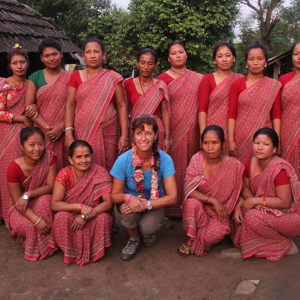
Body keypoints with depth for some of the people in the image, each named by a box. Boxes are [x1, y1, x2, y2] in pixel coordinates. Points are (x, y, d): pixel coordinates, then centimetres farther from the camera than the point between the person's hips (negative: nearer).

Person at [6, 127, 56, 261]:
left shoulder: (49, 158, -17)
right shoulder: (14, 167, -24)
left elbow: (50, 186, -17)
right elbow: (16, 201, -20)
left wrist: (27, 195, -32)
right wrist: (36, 219, -32)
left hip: (42, 201, 2)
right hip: (21, 206, -1)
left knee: (45, 200, -33)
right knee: (29, 225, -31)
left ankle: (46, 244, -14)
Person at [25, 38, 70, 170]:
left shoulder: (70, 78, 5)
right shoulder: (35, 78, 7)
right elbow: (28, 107, 1)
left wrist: (61, 127, -14)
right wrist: (47, 128, -10)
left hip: (63, 133, 0)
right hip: (41, 133, 1)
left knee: (61, 167, 1)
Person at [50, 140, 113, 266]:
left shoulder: (100, 173, -16)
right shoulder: (64, 174, -16)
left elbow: (108, 202, -21)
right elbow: (54, 204, -21)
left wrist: (85, 216, -30)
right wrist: (80, 206, -34)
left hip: (93, 218, 0)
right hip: (71, 217, 0)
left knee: (103, 217, -30)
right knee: (61, 217, -30)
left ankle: (96, 251, -1)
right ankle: (70, 252, -3)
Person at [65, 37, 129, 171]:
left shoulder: (112, 78, 5)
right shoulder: (76, 76, 9)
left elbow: (122, 106, 2)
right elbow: (70, 106, 4)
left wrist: (124, 136, -6)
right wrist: (68, 133, -7)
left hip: (107, 134, -1)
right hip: (82, 133, 1)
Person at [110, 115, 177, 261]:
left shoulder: (164, 159, -21)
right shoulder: (124, 160, -21)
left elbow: (172, 197, -19)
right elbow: (114, 195, -13)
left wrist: (146, 204, -33)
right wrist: (128, 197, -36)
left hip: (155, 202, 0)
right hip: (131, 201, 0)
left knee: (147, 228, -29)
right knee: (129, 212, -33)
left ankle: (148, 232, 12)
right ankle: (134, 238, 3)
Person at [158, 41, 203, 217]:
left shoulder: (198, 79, 11)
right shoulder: (162, 79, 3)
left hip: (192, 131, 2)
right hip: (172, 129, -2)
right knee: (173, 166, 0)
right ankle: (173, 207, 10)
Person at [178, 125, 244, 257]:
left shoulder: (233, 165, -11)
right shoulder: (197, 159, -11)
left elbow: (238, 193, 1)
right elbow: (188, 190, -15)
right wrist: (213, 201, -22)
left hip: (219, 213, 0)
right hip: (198, 208, 1)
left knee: (218, 233, -30)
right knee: (192, 203, -33)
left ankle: (195, 243, 5)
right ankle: (190, 239, -7)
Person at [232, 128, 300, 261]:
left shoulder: (279, 169, -25)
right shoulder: (251, 162, -2)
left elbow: (285, 202, -26)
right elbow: (245, 188, 7)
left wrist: (255, 201, -24)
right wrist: (238, 206, -11)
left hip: (288, 216, -7)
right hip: (264, 210, 7)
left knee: (253, 216, -27)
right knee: (240, 215, -8)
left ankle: (284, 245, -6)